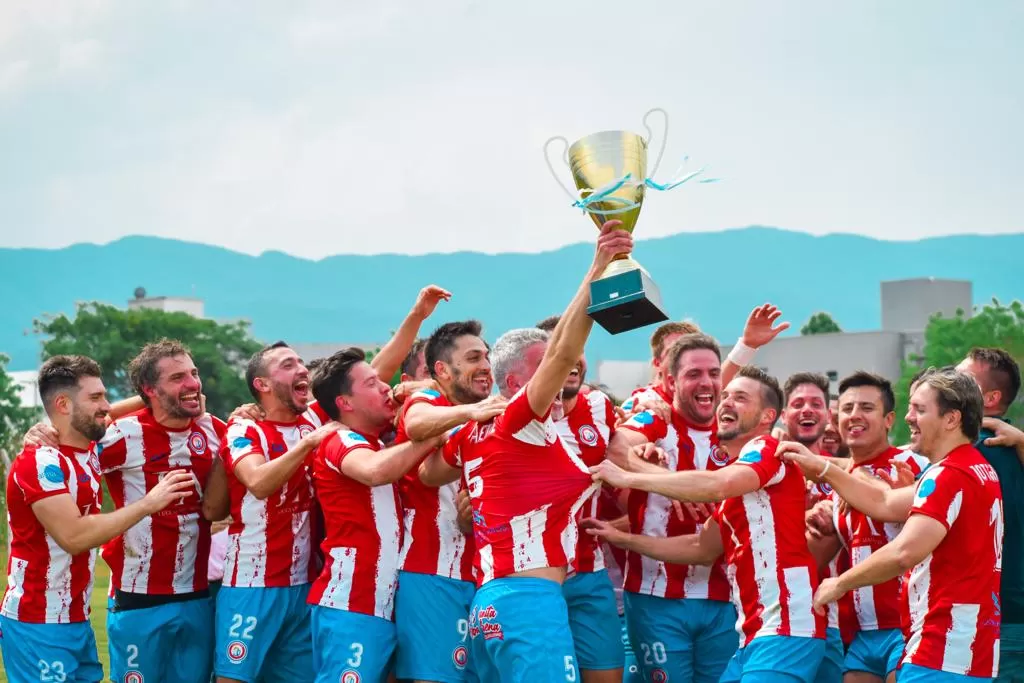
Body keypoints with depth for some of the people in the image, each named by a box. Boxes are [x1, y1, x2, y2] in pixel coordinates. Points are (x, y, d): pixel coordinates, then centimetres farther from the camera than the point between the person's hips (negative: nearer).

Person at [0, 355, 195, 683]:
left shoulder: (90, 452, 8)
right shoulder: (40, 462, -17)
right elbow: (74, 536, -26)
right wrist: (148, 503, -23)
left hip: (77, 621, 8)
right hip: (37, 625, -8)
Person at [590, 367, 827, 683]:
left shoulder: (768, 450, -5)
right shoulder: (733, 470, 22)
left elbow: (715, 486, -25)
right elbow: (703, 548, 22)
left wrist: (629, 478, -18)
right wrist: (624, 539, 15)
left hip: (786, 627, -9)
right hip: (755, 631, 9)